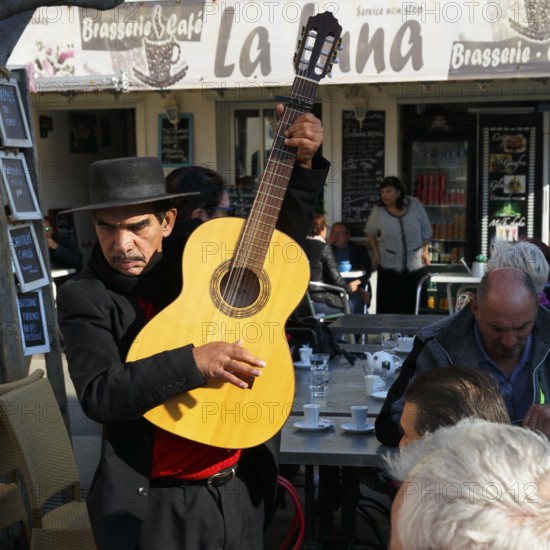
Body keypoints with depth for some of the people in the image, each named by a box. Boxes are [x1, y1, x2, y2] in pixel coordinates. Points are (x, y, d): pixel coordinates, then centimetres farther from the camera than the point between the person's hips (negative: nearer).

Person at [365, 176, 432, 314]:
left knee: (412, 307, 6)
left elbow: (426, 229, 3)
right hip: (388, 266, -1)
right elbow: (370, 232, 8)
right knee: (387, 307, -1)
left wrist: (425, 250, 2)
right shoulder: (378, 211, -11)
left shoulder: (415, 205, -10)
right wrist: (375, 252, 2)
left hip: (415, 265, 1)